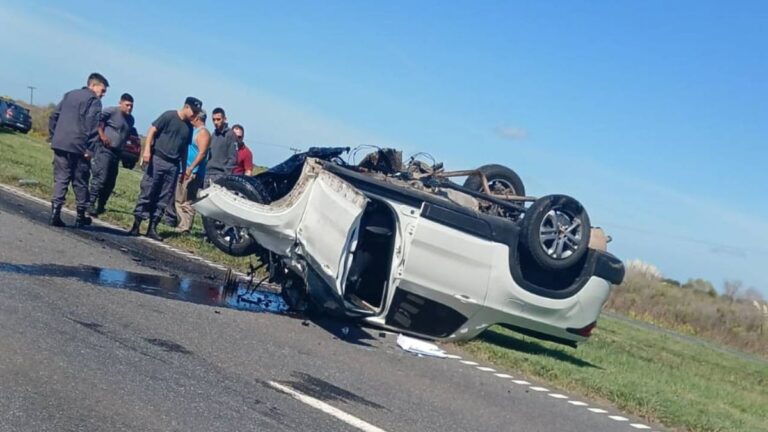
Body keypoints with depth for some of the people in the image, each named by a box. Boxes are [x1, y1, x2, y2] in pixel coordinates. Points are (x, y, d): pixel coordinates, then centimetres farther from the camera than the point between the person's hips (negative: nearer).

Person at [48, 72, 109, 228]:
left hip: (59, 145, 5)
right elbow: (92, 125, -15)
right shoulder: (94, 100, -4)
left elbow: (53, 117, 18)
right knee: (80, 182, 6)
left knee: (60, 179, 6)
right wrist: (90, 149, -15)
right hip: (78, 148, -5)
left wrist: (53, 137, 20)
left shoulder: (69, 95, 19)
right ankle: (80, 217, 12)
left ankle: (55, 212, -8)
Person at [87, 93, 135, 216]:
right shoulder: (112, 111, -8)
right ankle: (91, 204, -13)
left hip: (116, 153, 8)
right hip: (105, 149, -8)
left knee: (110, 183, 10)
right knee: (100, 178, -16)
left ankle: (101, 206, 22)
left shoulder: (130, 119, 17)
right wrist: (102, 135, -18)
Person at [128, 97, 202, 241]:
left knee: (163, 198, 4)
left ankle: (152, 228, 7)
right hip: (157, 160, -6)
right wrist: (147, 149, -20)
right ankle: (136, 225, -3)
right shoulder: (169, 116, -3)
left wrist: (184, 169, 18)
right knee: (146, 192, -6)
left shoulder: (189, 127, 15)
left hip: (173, 165, 6)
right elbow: (152, 131, -8)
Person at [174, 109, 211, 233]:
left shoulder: (203, 133, -9)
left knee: (187, 201, -9)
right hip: (185, 171, 10)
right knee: (179, 199, 11)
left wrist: (191, 168, -27)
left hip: (194, 173, -10)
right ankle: (182, 224, 16)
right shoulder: (194, 131, 20)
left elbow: (202, 153, -20)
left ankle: (185, 227, -7)